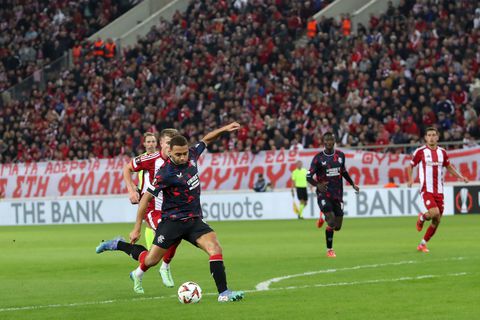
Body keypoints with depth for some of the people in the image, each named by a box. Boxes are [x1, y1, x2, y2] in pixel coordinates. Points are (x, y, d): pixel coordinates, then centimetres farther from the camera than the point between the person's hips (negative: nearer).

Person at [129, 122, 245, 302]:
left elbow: (206, 140, 20)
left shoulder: (192, 155, -1)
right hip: (172, 220, -5)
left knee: (215, 248, -18)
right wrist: (137, 228, -15)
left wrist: (223, 129, 6)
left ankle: (223, 293, -22)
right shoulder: (166, 173, -20)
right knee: (152, 260, 1)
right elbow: (146, 197, -15)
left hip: (194, 220, 5)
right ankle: (138, 274, 39)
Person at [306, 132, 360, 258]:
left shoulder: (340, 155, 6)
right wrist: (318, 185, -27)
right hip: (324, 194, -4)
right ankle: (329, 250, 1)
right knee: (331, 222, -18)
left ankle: (324, 219, 37)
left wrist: (353, 184, 17)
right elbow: (308, 176, -8)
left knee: (337, 226, 3)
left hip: (337, 194, 4)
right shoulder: (318, 158, -6)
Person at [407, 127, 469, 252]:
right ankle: (422, 218, 10)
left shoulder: (442, 152, 9)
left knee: (437, 221, 4)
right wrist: (410, 179, -13)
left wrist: (461, 177, 7)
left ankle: (423, 244, 21)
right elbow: (410, 166, 5)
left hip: (439, 190, 5)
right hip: (426, 189, -5)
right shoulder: (420, 151, -3)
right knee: (434, 212, -26)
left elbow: (449, 167, 21)